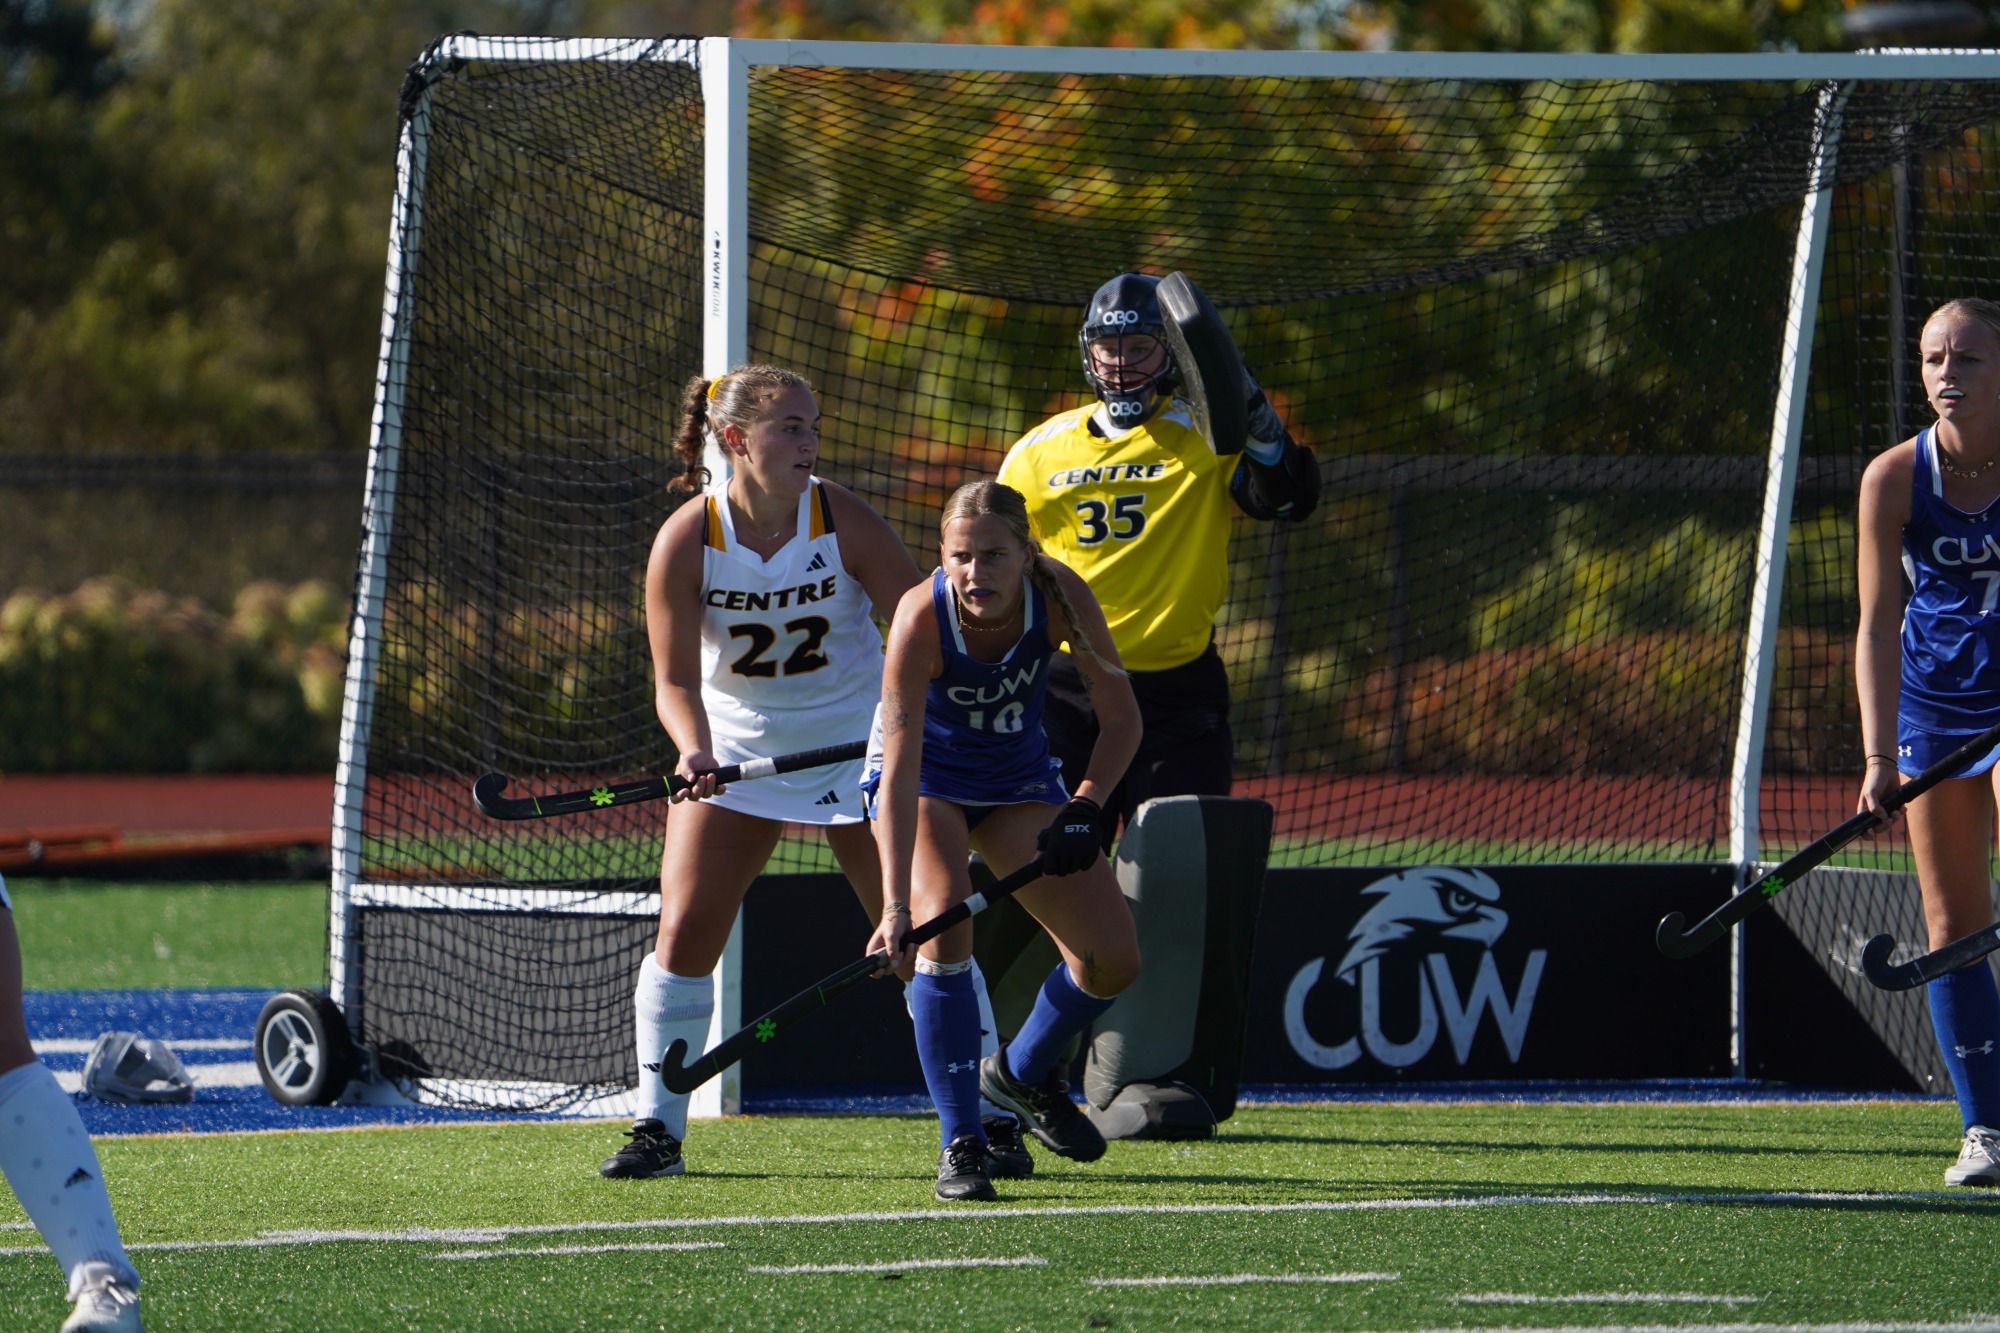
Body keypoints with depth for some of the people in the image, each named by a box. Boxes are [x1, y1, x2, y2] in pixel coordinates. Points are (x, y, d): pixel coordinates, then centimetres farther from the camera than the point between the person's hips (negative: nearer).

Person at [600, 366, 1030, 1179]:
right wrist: (695, 751, -31)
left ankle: (988, 1121, 6)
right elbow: (676, 679, -12)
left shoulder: (843, 523, -15)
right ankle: (659, 1129, 3)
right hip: (737, 746, 0)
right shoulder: (687, 541, -14)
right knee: (686, 928, -9)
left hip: (858, 741, 0)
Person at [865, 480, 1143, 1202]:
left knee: (1113, 961, -3)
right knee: (944, 924, -29)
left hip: (1019, 778, 3)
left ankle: (1023, 1072, 27)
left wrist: (1085, 811, -27)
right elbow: (900, 775, -36)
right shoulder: (921, 619, -33)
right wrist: (896, 906, -43)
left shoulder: (1060, 595, -26)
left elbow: (1121, 717, -13)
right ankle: (961, 1144, -21)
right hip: (927, 777, -3)